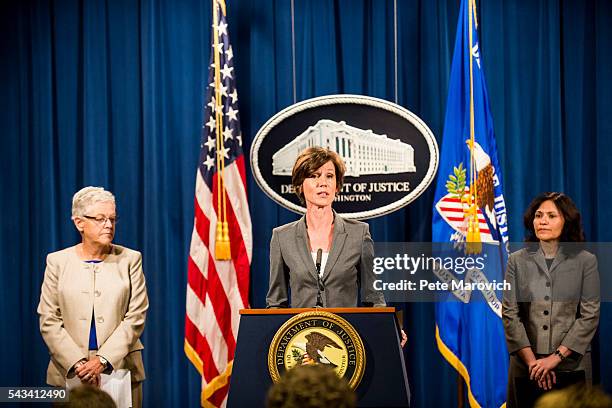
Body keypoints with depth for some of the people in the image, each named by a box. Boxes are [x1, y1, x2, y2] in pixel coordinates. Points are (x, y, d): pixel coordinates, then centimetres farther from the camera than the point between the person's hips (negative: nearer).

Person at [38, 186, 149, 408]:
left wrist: (103, 360, -11)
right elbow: (49, 321, 1)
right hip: (69, 373, 0)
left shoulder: (130, 259, 5)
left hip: (120, 369, 0)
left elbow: (135, 317, -1)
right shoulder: (58, 261, 6)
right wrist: (78, 363, -11)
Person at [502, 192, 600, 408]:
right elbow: (509, 313, -1)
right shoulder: (517, 261, 4)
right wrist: (532, 361, -11)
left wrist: (556, 357, -13)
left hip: (572, 366, -1)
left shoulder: (586, 261, 0)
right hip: (526, 368, 1)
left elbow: (590, 315, -5)